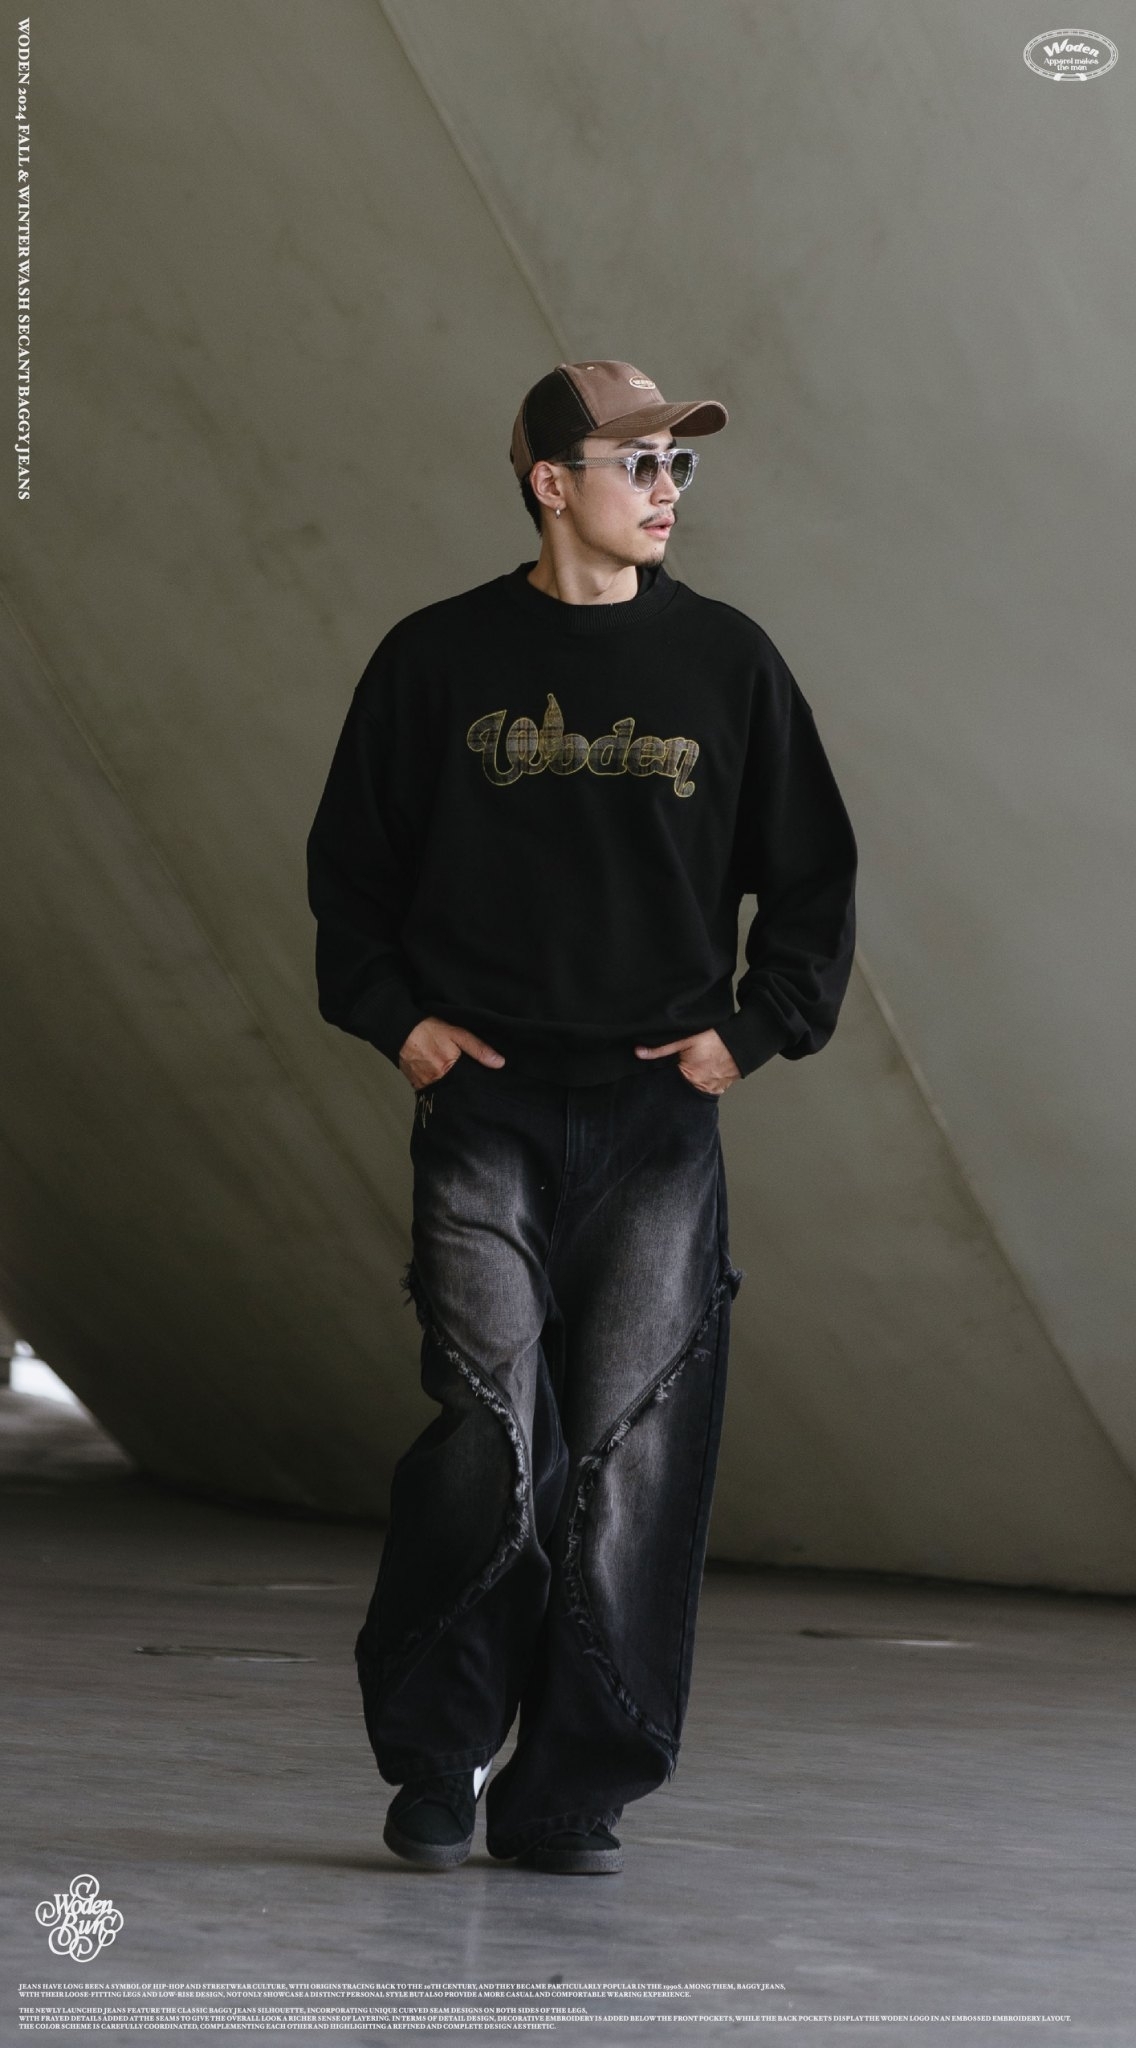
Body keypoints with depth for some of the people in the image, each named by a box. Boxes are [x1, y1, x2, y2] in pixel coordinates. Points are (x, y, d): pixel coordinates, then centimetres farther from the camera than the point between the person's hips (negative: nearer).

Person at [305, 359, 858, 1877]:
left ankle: (572, 1792, 5)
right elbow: (350, 862, 14)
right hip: (484, 1114, -1)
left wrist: (756, 1028, 3)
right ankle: (434, 1758, 7)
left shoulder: (727, 659, 9)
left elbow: (814, 877, 15)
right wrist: (394, 1013, 2)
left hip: (660, 1120, 2)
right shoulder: (438, 659, 6)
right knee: (491, 1427, -12)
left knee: (632, 1451, -3)